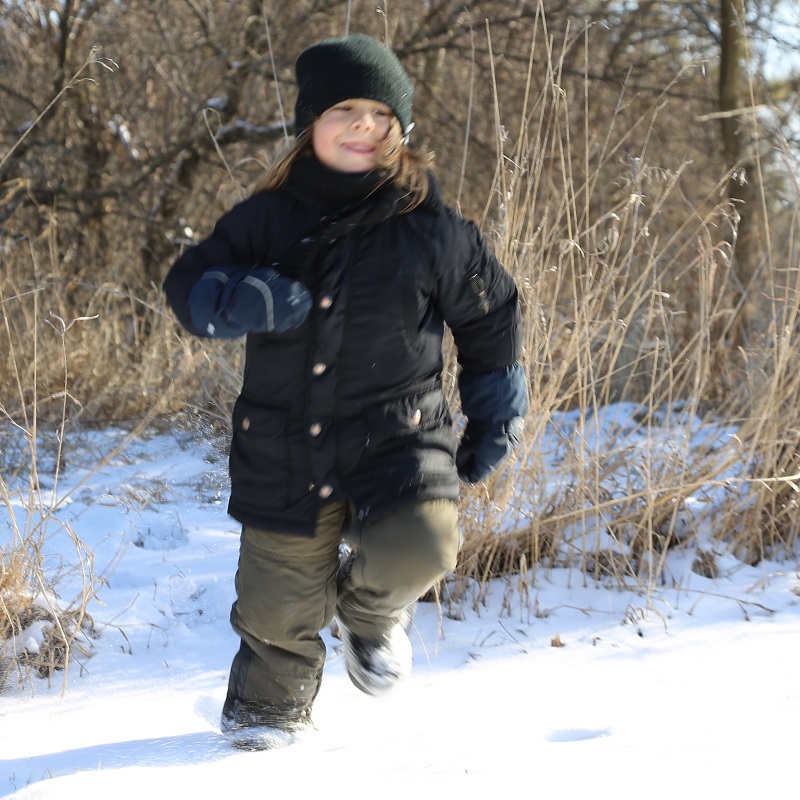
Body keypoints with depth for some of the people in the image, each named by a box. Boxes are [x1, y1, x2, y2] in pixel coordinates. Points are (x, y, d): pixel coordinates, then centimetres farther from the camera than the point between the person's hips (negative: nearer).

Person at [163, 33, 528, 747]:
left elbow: (490, 320, 9)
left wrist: (495, 423, 12)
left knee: (417, 552, -26)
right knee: (278, 607, 7)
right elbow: (190, 285, 3)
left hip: (398, 439, -1)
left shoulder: (433, 230, -3)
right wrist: (247, 299, -19)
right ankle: (266, 713, 40)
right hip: (285, 450, 2)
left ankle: (370, 608, 12)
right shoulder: (266, 218, 0)